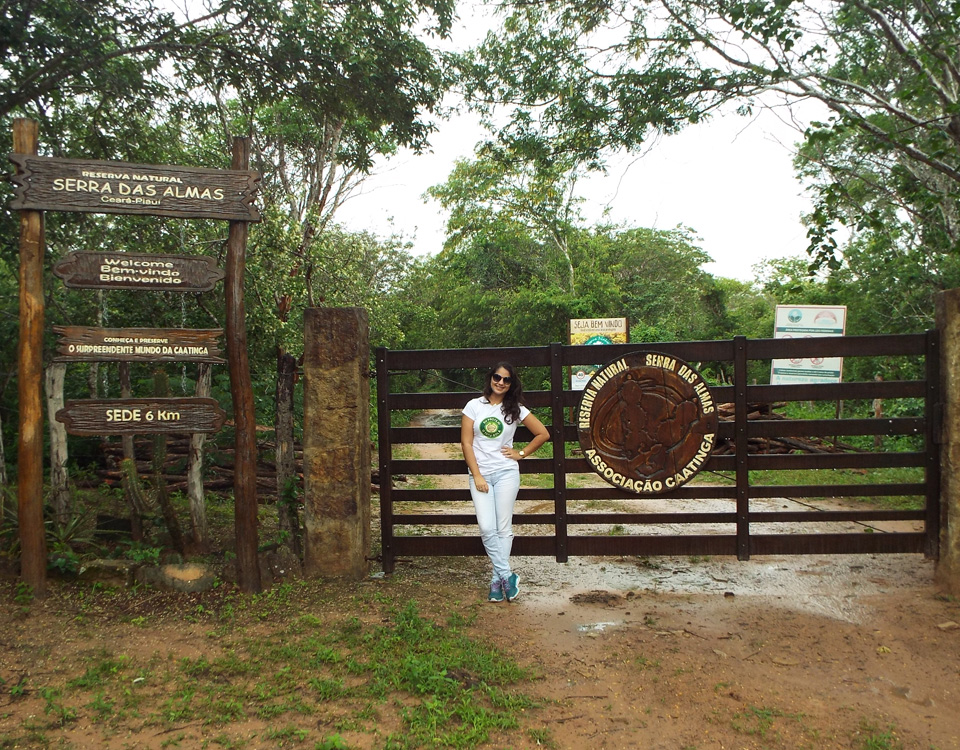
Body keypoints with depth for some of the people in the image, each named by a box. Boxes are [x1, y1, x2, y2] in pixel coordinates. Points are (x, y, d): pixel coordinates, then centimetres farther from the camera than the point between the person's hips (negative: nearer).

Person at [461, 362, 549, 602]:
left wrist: (521, 453, 4)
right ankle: (507, 576, -1)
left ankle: (497, 580, 8)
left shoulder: (516, 409, 3)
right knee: (487, 529, -11)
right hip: (480, 474, 0)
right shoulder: (474, 406, 2)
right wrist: (477, 475, -6)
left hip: (506, 472, 0)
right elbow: (466, 442, -1)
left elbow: (543, 434, 10)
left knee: (504, 528, -2)